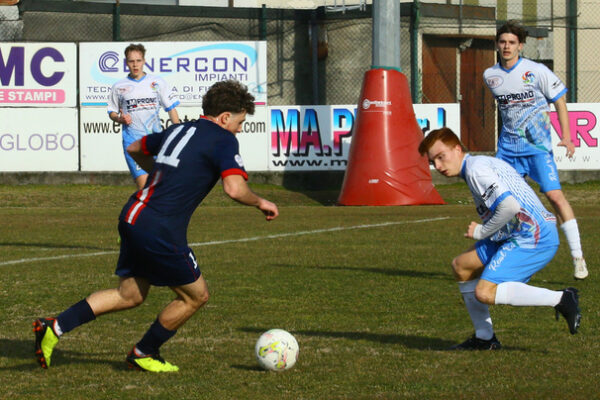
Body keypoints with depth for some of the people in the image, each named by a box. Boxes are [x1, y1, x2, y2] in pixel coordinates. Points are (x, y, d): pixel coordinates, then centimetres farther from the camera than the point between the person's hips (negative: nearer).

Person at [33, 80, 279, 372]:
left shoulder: (178, 131, 19)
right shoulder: (223, 141, -5)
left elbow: (135, 149, 34)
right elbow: (235, 189, -20)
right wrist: (259, 203, 0)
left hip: (132, 217, 8)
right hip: (161, 232, -8)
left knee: (130, 295, 19)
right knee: (196, 295, 11)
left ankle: (54, 328, 10)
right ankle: (143, 353, 23)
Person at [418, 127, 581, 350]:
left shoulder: (476, 168, -12)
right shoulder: (481, 164, 20)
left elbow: (509, 206, -24)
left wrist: (481, 231, -9)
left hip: (534, 237, -11)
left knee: (485, 293, -18)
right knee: (461, 266, 15)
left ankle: (561, 299, -14)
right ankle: (485, 338, 21)